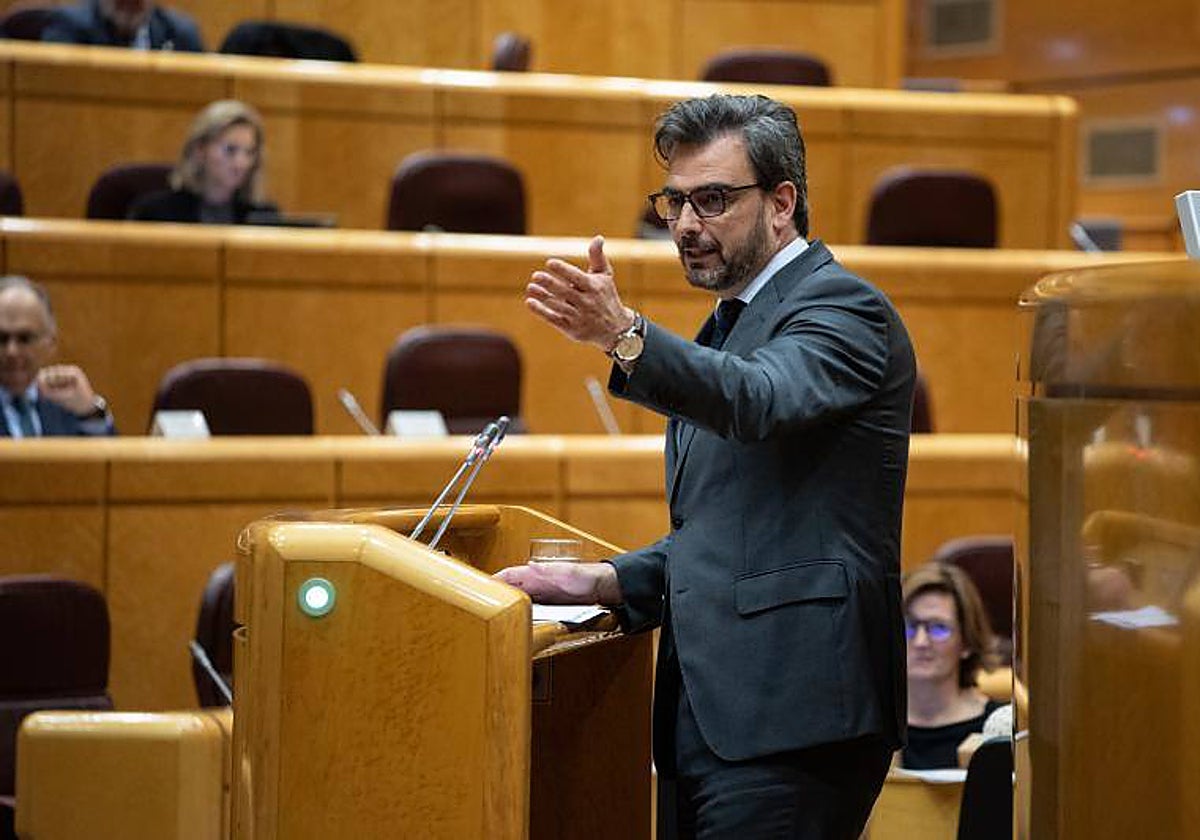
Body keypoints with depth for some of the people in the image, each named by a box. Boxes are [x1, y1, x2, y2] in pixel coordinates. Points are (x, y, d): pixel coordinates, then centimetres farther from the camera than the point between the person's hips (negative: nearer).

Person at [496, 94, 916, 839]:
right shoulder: (727, 329, 23)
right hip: (708, 711, 9)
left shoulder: (842, 305, -5)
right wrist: (604, 582, 11)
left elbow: (760, 401, -27)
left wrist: (625, 334, -41)